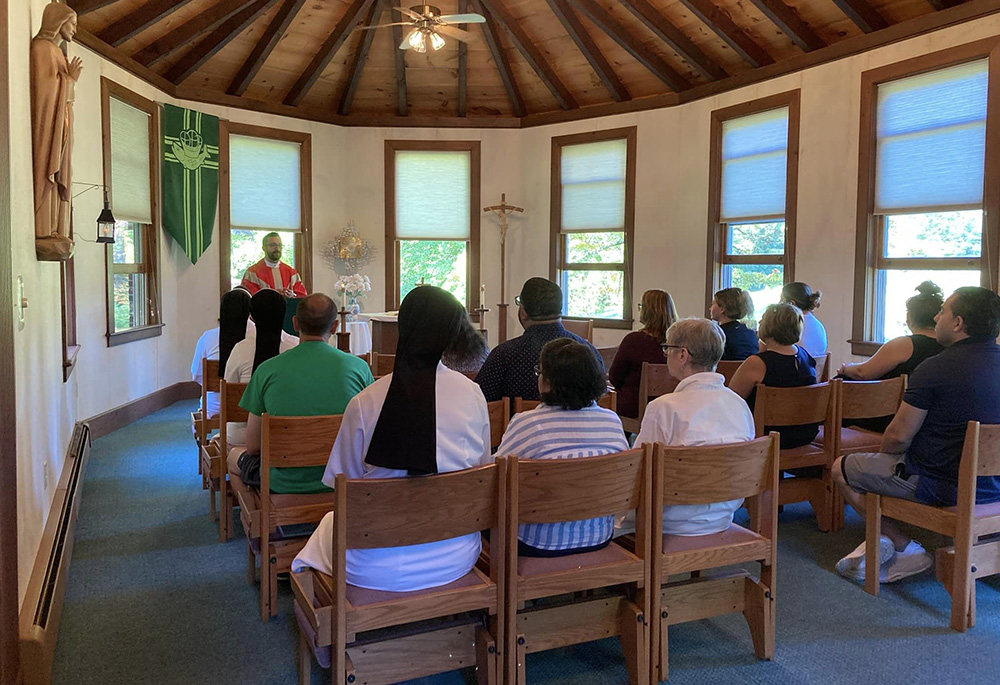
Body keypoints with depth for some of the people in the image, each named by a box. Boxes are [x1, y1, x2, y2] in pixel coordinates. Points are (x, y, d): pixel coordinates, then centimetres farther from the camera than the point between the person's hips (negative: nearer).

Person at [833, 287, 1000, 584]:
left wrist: (882, 455, 7)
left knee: (841, 469, 9)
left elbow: (899, 437, -17)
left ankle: (906, 550, 13)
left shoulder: (934, 369, -22)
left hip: (944, 485, -8)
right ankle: (884, 542, 26)